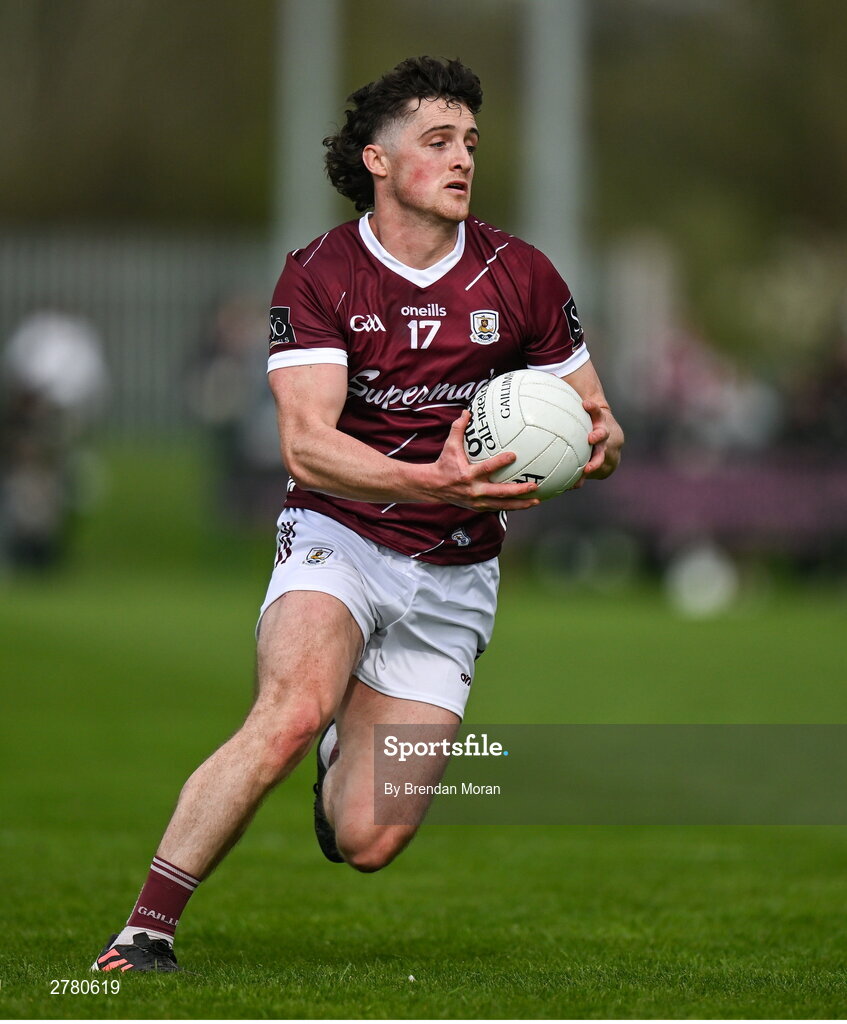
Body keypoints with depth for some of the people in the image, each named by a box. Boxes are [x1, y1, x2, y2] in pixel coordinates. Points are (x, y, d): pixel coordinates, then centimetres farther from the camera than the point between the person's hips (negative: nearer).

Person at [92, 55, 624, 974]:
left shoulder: (520, 277, 1)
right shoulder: (319, 274, -7)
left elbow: (589, 415, 10)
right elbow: (305, 443, -18)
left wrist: (600, 440, -17)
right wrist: (427, 481, -36)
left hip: (454, 579, 2)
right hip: (337, 541, -2)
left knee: (367, 843, -6)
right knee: (289, 715, -34)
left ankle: (348, 745, 33)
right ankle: (147, 930, -25)